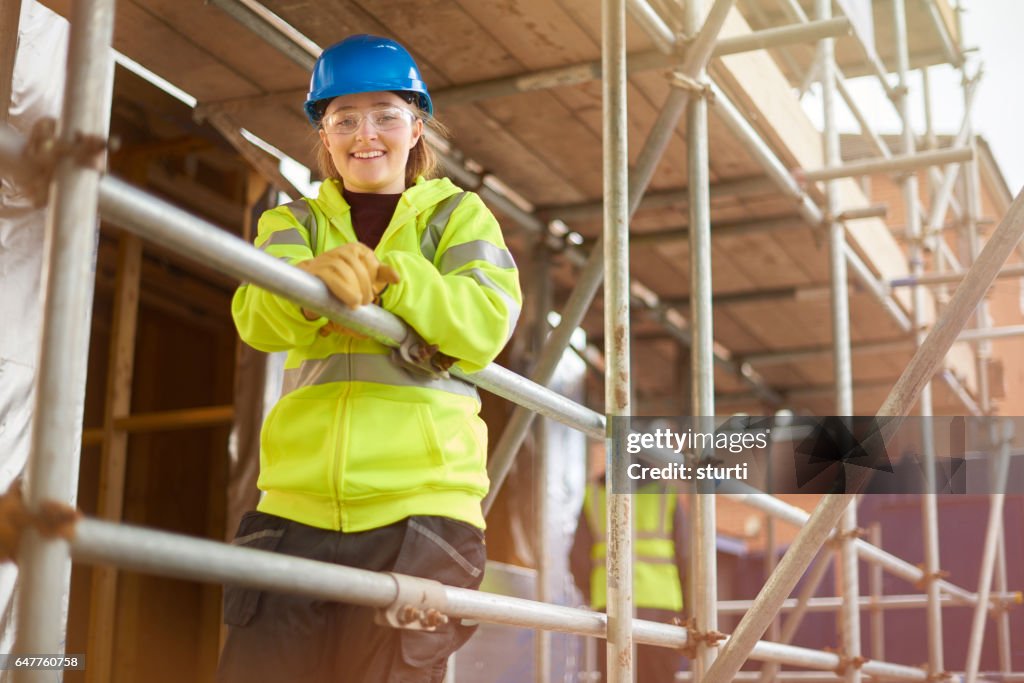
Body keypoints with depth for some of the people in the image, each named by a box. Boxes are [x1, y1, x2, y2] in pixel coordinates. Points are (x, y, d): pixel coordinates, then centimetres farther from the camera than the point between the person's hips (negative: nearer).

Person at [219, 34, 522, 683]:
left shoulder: (458, 215, 13)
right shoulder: (294, 222, 17)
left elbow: (486, 325, -6)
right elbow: (259, 319, -5)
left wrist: (389, 275, -21)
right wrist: (312, 281, -27)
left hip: (420, 508, -2)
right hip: (296, 510, 2)